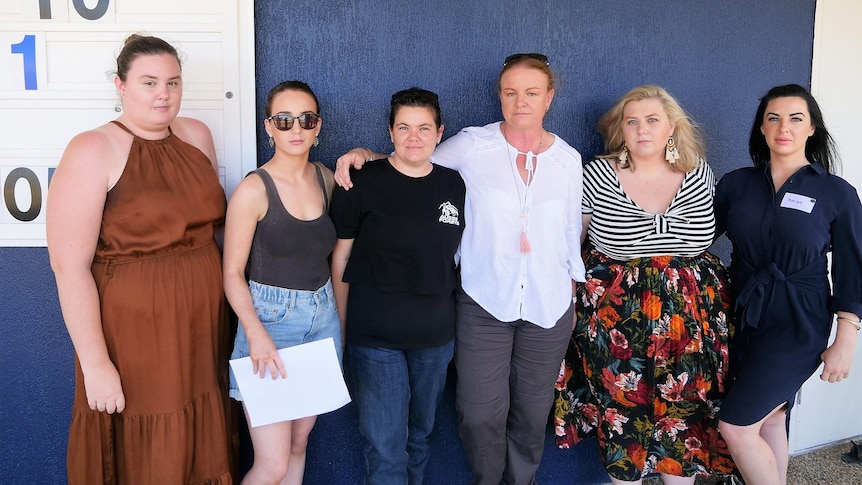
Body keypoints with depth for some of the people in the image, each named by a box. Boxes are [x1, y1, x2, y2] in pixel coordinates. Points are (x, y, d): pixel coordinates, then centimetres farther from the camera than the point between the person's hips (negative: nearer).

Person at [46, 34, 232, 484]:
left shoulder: (196, 136, 6)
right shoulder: (93, 151, -13)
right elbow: (69, 265, -16)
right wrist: (95, 363, -17)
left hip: (201, 328, 5)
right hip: (134, 335, -5)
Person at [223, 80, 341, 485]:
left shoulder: (326, 179, 4)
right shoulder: (254, 189, -12)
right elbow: (232, 273, -12)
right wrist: (256, 334, -24)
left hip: (322, 318, 6)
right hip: (271, 318, -5)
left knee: (300, 441, 17)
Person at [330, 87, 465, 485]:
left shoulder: (455, 187, 2)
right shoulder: (362, 183, -9)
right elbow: (340, 258, -3)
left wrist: (459, 317, 8)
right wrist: (341, 327, -1)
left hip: (435, 335, 4)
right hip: (374, 335, -4)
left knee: (421, 433, 20)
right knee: (384, 444, 2)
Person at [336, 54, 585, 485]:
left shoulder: (568, 159, 3)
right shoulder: (473, 146, -6)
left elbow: (572, 230, 11)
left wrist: (572, 288, 15)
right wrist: (363, 154, -13)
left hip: (549, 305, 3)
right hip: (483, 302, -2)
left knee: (532, 411, 14)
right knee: (480, 413, 1)